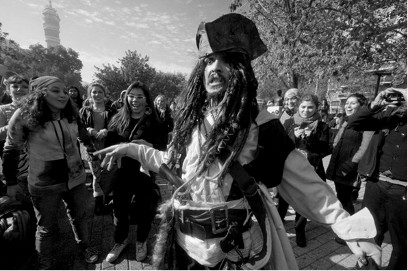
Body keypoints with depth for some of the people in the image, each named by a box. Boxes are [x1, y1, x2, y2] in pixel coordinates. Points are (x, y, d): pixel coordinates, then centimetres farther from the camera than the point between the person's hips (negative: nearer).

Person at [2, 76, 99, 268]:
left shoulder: (72, 115, -5)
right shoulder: (23, 116, -15)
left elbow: (83, 136, 13)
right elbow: (11, 150, -5)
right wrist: (11, 182, -2)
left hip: (75, 178, 4)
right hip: (44, 184, -3)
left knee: (79, 217, 21)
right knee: (46, 227, 15)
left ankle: (84, 247, 46)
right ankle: (46, 264, 39)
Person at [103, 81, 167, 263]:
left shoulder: (154, 122, -6)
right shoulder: (118, 120, 2)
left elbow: (163, 147, -8)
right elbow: (109, 144, 6)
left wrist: (150, 146, -27)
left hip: (145, 174, -2)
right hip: (122, 174, 3)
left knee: (143, 210, 12)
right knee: (120, 209, 16)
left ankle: (141, 242, 42)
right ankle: (120, 241, 45)